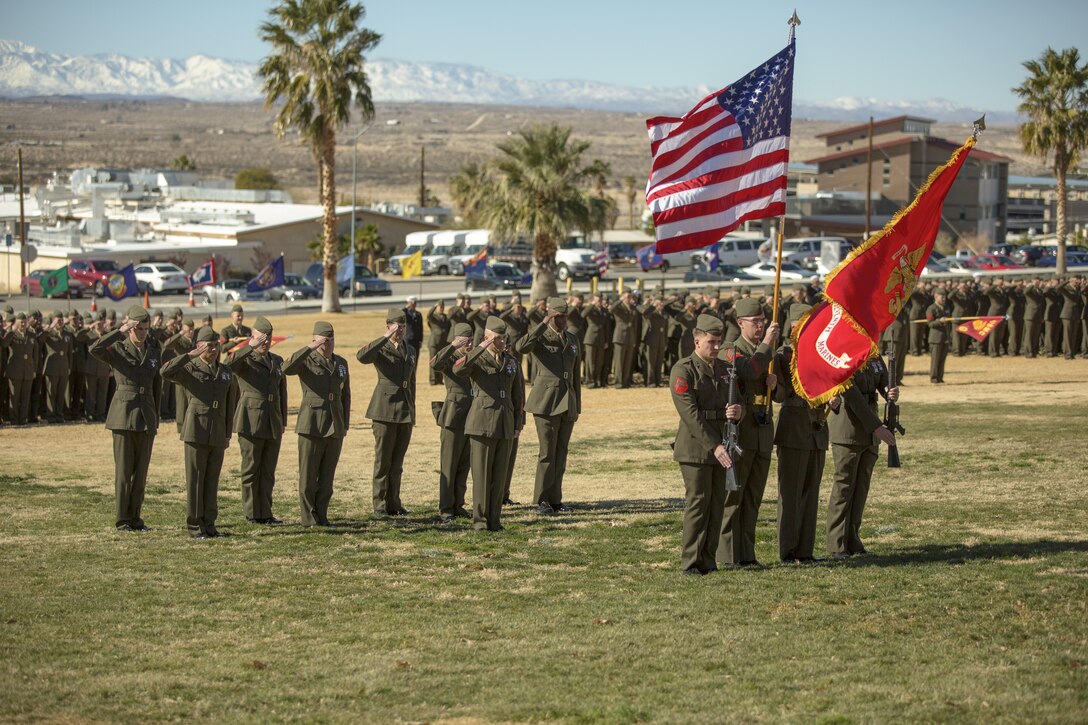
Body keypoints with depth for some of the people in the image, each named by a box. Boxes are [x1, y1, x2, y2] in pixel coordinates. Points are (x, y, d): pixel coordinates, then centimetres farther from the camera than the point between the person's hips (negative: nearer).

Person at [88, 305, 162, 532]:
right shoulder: (118, 350, -2)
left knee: (141, 470, 6)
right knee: (124, 469, -3)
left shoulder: (154, 353, 11)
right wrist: (120, 331, -22)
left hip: (146, 417, 4)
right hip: (123, 414, -4)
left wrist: (156, 418, 15)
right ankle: (122, 519, 2)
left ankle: (135, 517, 14)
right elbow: (94, 349, -23)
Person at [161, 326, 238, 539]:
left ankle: (209, 524, 14)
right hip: (196, 431, -4)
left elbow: (231, 405, 20)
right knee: (195, 479, -2)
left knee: (212, 481, 7)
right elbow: (166, 372, -21)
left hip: (218, 435, 4)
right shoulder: (190, 368, -1)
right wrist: (190, 355, -20)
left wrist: (228, 434, 16)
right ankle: (195, 526, 3)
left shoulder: (225, 372, 15)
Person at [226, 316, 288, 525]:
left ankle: (265, 513, 12)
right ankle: (252, 514, 4)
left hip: (273, 425, 5)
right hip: (251, 424, -5)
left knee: (268, 471, 7)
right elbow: (229, 363, -26)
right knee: (251, 470, 0)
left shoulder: (277, 361, 16)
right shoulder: (245, 360, -2)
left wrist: (283, 422, 18)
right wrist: (251, 347, -30)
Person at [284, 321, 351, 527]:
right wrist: (309, 348, -26)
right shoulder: (307, 361, -2)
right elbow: (287, 369, -24)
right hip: (312, 425, -5)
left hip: (335, 427, 5)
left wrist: (345, 425, 13)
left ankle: (322, 516, 13)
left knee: (327, 475, 7)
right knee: (308, 474, -3)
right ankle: (309, 518, 1)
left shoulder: (341, 363, 15)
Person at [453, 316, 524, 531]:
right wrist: (481, 348, -28)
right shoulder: (478, 360, -2)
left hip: (506, 425, 5)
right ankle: (480, 520, 1)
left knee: (500, 474, 5)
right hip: (482, 423, -5)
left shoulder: (512, 362, 13)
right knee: (481, 473, -4)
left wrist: (519, 423, 12)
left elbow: (518, 395, 17)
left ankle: (494, 519, 11)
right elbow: (458, 369, -26)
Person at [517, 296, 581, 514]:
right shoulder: (540, 337, -2)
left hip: (567, 404, 6)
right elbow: (521, 347, -26)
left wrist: (577, 406, 18)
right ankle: (542, 500, 0)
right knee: (547, 453, -8)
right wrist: (543, 324, -24)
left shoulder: (573, 340, 16)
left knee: (561, 453, 7)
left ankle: (555, 499, 12)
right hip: (546, 402, -6)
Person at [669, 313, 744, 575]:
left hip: (721, 446, 7)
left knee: (718, 503, 6)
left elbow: (737, 400, 17)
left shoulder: (724, 369, 14)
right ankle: (690, 562, -2)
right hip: (695, 447, -7)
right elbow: (690, 414, -15)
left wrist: (738, 410, -10)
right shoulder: (683, 371, -8)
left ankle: (708, 559, 13)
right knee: (698, 502, -7)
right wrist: (713, 446, -19)